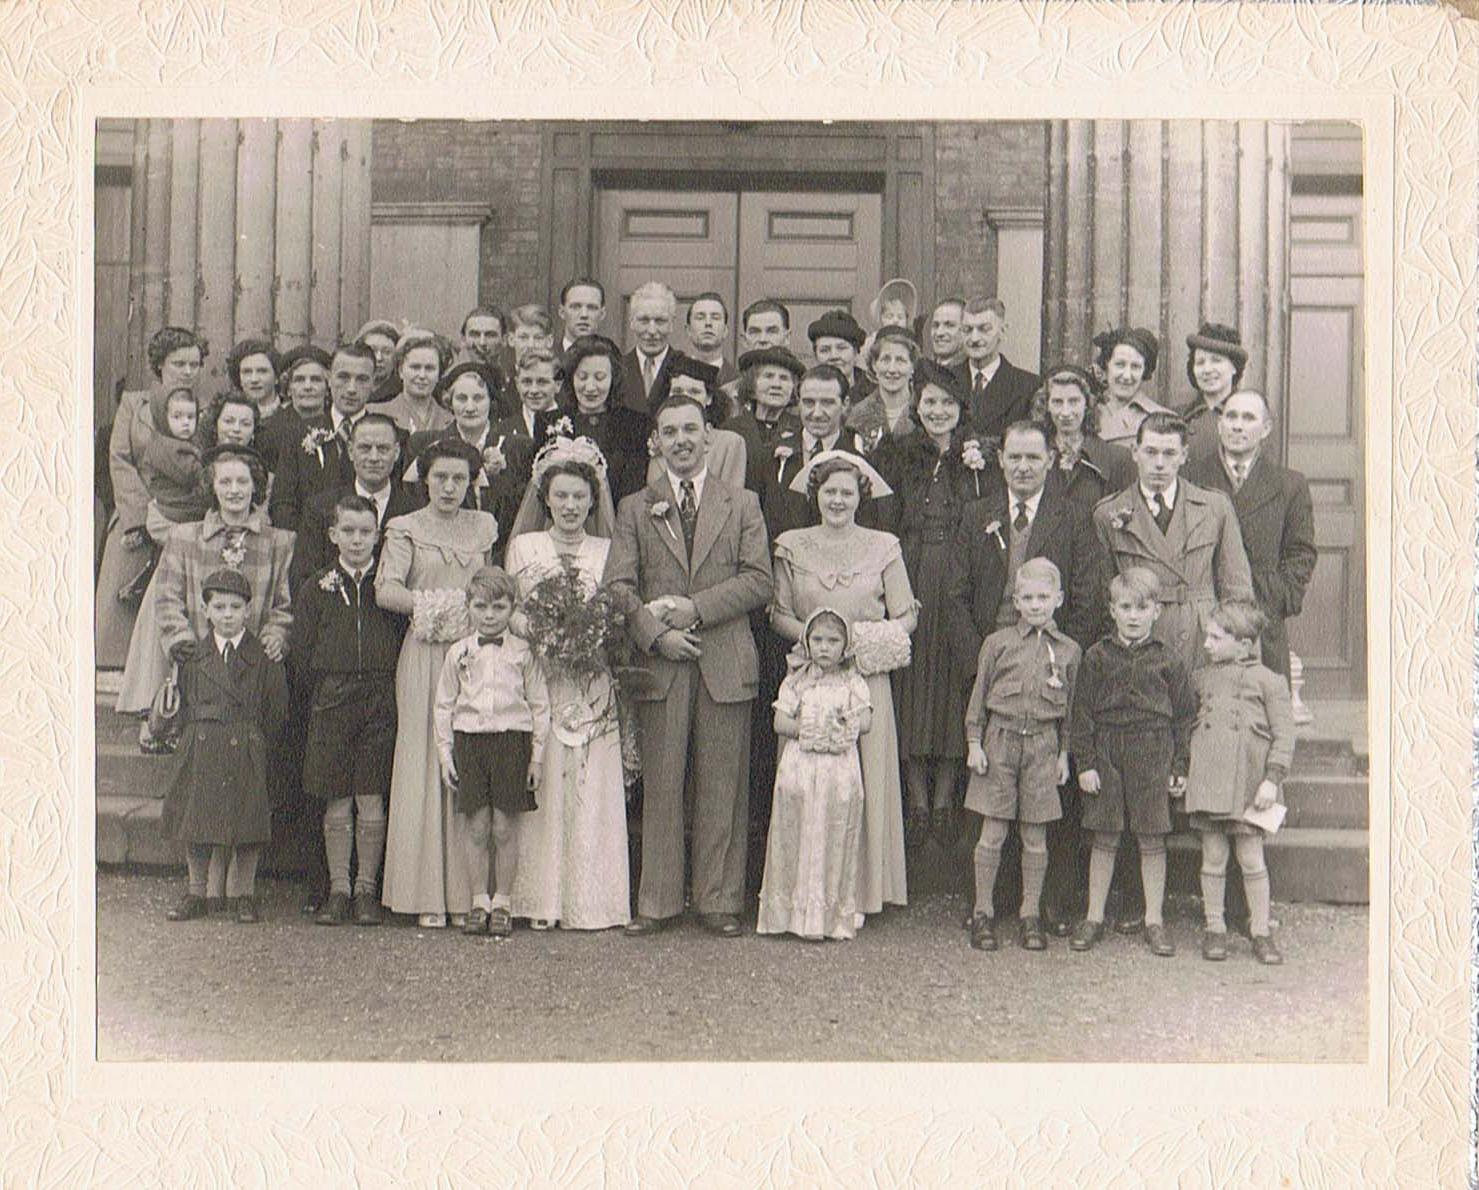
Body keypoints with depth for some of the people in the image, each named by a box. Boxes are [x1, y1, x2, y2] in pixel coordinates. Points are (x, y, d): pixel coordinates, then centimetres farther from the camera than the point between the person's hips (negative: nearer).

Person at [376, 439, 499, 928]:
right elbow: (386, 590, -7)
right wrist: (433, 605, -17)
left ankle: (467, 894, 2)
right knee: (425, 766, -4)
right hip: (425, 655, -2)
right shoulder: (406, 529, 7)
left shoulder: (483, 527, 17)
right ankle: (427, 897, -1)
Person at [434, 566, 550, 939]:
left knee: (505, 828, 0)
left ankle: (503, 903, 10)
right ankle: (479, 902, 11)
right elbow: (444, 705, 11)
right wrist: (445, 754, 5)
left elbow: (539, 705, 5)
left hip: (512, 740, -1)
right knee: (475, 827, 2)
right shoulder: (458, 653, 6)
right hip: (469, 740, 1)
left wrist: (537, 756, 1)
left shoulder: (522, 652, 3)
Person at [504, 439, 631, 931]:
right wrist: (540, 631, -14)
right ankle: (541, 900, 2)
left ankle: (590, 901, 3)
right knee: (542, 787, -3)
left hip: (592, 684, 1)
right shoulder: (523, 547, 9)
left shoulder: (607, 551, 10)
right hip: (537, 679, 0)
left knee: (593, 789, -2)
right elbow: (508, 612, 4)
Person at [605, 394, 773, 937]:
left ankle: (719, 902, 9)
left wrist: (695, 609, -10)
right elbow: (618, 586, 3)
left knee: (722, 786, 1)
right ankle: (656, 902, 8)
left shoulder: (742, 504, 12)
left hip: (726, 662, 0)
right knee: (659, 785, 1)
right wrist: (657, 634, -12)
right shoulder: (635, 508, 12)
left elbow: (758, 582, 1)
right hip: (660, 664, 0)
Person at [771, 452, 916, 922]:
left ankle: (860, 893, 7)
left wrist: (866, 641, -10)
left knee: (866, 776, 0)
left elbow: (906, 617, 6)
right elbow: (779, 614, 6)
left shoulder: (883, 547, 6)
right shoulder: (791, 546, 8)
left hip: (867, 677, 0)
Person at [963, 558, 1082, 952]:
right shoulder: (998, 643, 2)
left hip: (1043, 745, 1)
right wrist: (974, 743, 0)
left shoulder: (1068, 651, 6)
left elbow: (1070, 708, 11)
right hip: (1000, 740, -1)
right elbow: (979, 695, 5)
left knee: (1035, 837, 6)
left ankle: (1031, 915, 17)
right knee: (992, 832, 1)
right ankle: (983, 913, 12)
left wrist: (1064, 753, 7)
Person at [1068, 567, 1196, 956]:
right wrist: (1084, 762, -3)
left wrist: (1179, 767, 2)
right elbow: (1083, 713, 2)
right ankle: (1094, 917, 16)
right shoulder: (1097, 657, 2)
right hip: (1106, 752, 0)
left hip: (1152, 753, 0)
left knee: (1152, 840, 4)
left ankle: (1154, 920, 15)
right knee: (1104, 839, 6)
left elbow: (1183, 715, 6)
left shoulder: (1166, 659, 2)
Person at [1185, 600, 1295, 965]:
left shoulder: (1268, 681, -2)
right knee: (1212, 858, 6)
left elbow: (1284, 735, -3)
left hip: (1248, 783, -3)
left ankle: (1261, 931, 12)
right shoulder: (1202, 679, 11)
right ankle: (1214, 928, 16)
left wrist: (1272, 778, -10)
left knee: (1252, 859, 1)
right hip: (1207, 780, 3)